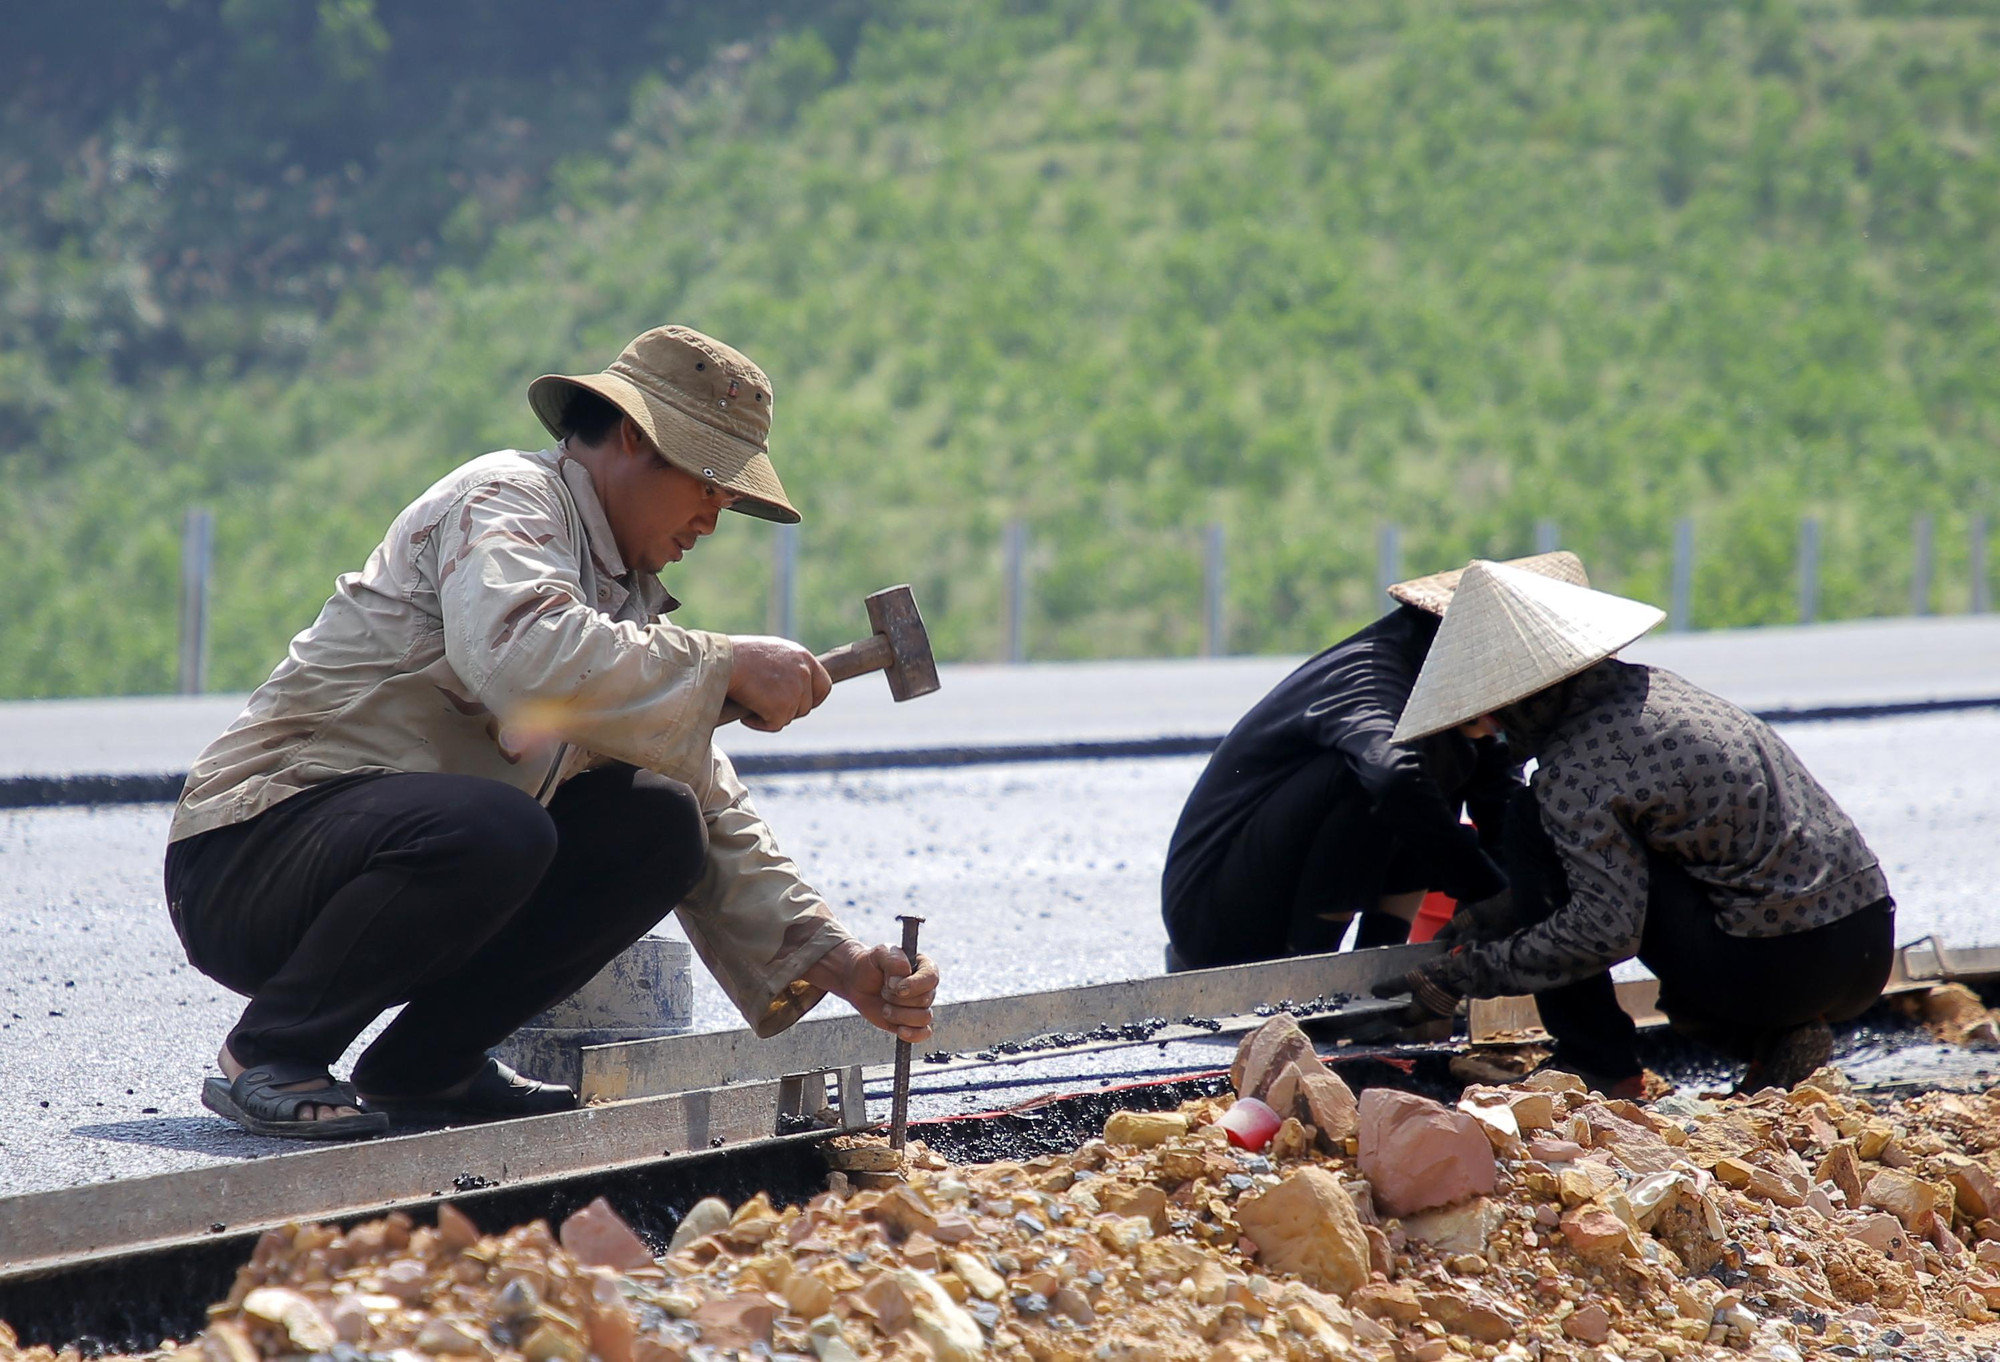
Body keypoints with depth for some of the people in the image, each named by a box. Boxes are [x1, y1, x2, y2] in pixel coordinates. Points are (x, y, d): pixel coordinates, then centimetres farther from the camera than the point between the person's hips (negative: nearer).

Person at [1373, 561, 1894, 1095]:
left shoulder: (1576, 770, -15)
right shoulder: (1643, 685, 12)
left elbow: (1606, 930, -18)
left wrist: (1470, 973, -10)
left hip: (1781, 967, -8)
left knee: (1544, 865, -1)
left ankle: (1603, 1070, 3)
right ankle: (1776, 1038, 14)